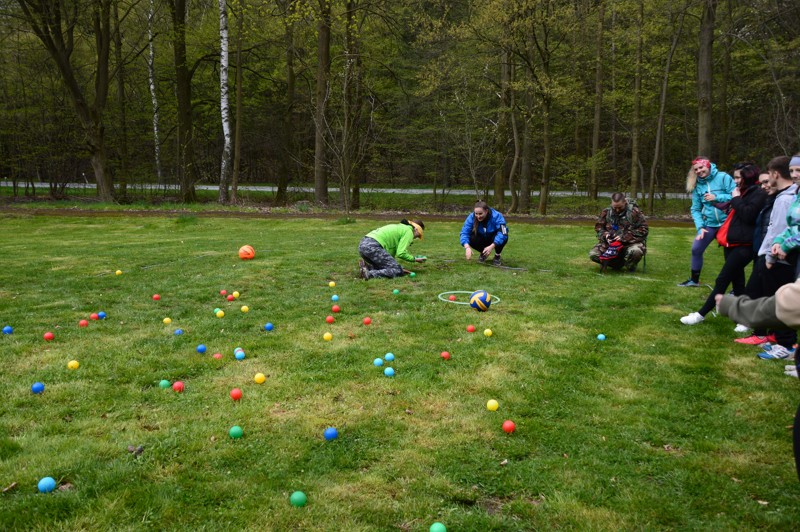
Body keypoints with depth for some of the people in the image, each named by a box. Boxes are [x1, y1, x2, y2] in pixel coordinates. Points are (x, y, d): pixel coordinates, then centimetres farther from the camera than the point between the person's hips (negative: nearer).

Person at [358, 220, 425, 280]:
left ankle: (366, 267, 1)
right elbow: (400, 253, -8)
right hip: (373, 247, -10)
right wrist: (414, 259, 6)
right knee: (398, 271, -9)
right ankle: (368, 274, -23)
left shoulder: (399, 227, 31)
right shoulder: (409, 231, 3)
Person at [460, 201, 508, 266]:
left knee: (504, 237, -35)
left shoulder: (496, 216, -31)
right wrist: (467, 247, -49)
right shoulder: (471, 217, -23)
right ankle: (483, 253, 3)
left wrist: (491, 246, -54)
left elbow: (503, 233, -41)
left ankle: (497, 256, -5)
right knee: (471, 238, -28)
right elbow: (464, 233, -30)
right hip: (482, 238, 2)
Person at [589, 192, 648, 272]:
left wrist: (624, 237, -20)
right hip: (610, 242, 4)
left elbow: (643, 229, -11)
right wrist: (605, 235, -10)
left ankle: (630, 265, -1)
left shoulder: (634, 212, -9)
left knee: (635, 251, -40)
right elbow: (598, 227, 14)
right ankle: (618, 263, 4)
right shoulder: (606, 212, 3)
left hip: (630, 243, -4)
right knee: (593, 254, -19)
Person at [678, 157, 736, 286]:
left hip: (727, 223, -5)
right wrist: (700, 227, -7)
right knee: (696, 249, 8)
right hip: (709, 224, 5)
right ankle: (694, 279, 27)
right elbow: (696, 209, 5)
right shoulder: (697, 185, 5)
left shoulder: (723, 177, -9)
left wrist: (716, 197, -19)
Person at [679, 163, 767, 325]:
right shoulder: (743, 192, 18)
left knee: (722, 280, -6)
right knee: (737, 282, 10)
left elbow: (748, 215, -21)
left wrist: (736, 198, -11)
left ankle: (701, 315, -2)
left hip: (744, 246, -9)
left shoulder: (758, 194, -9)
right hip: (733, 243, 9)